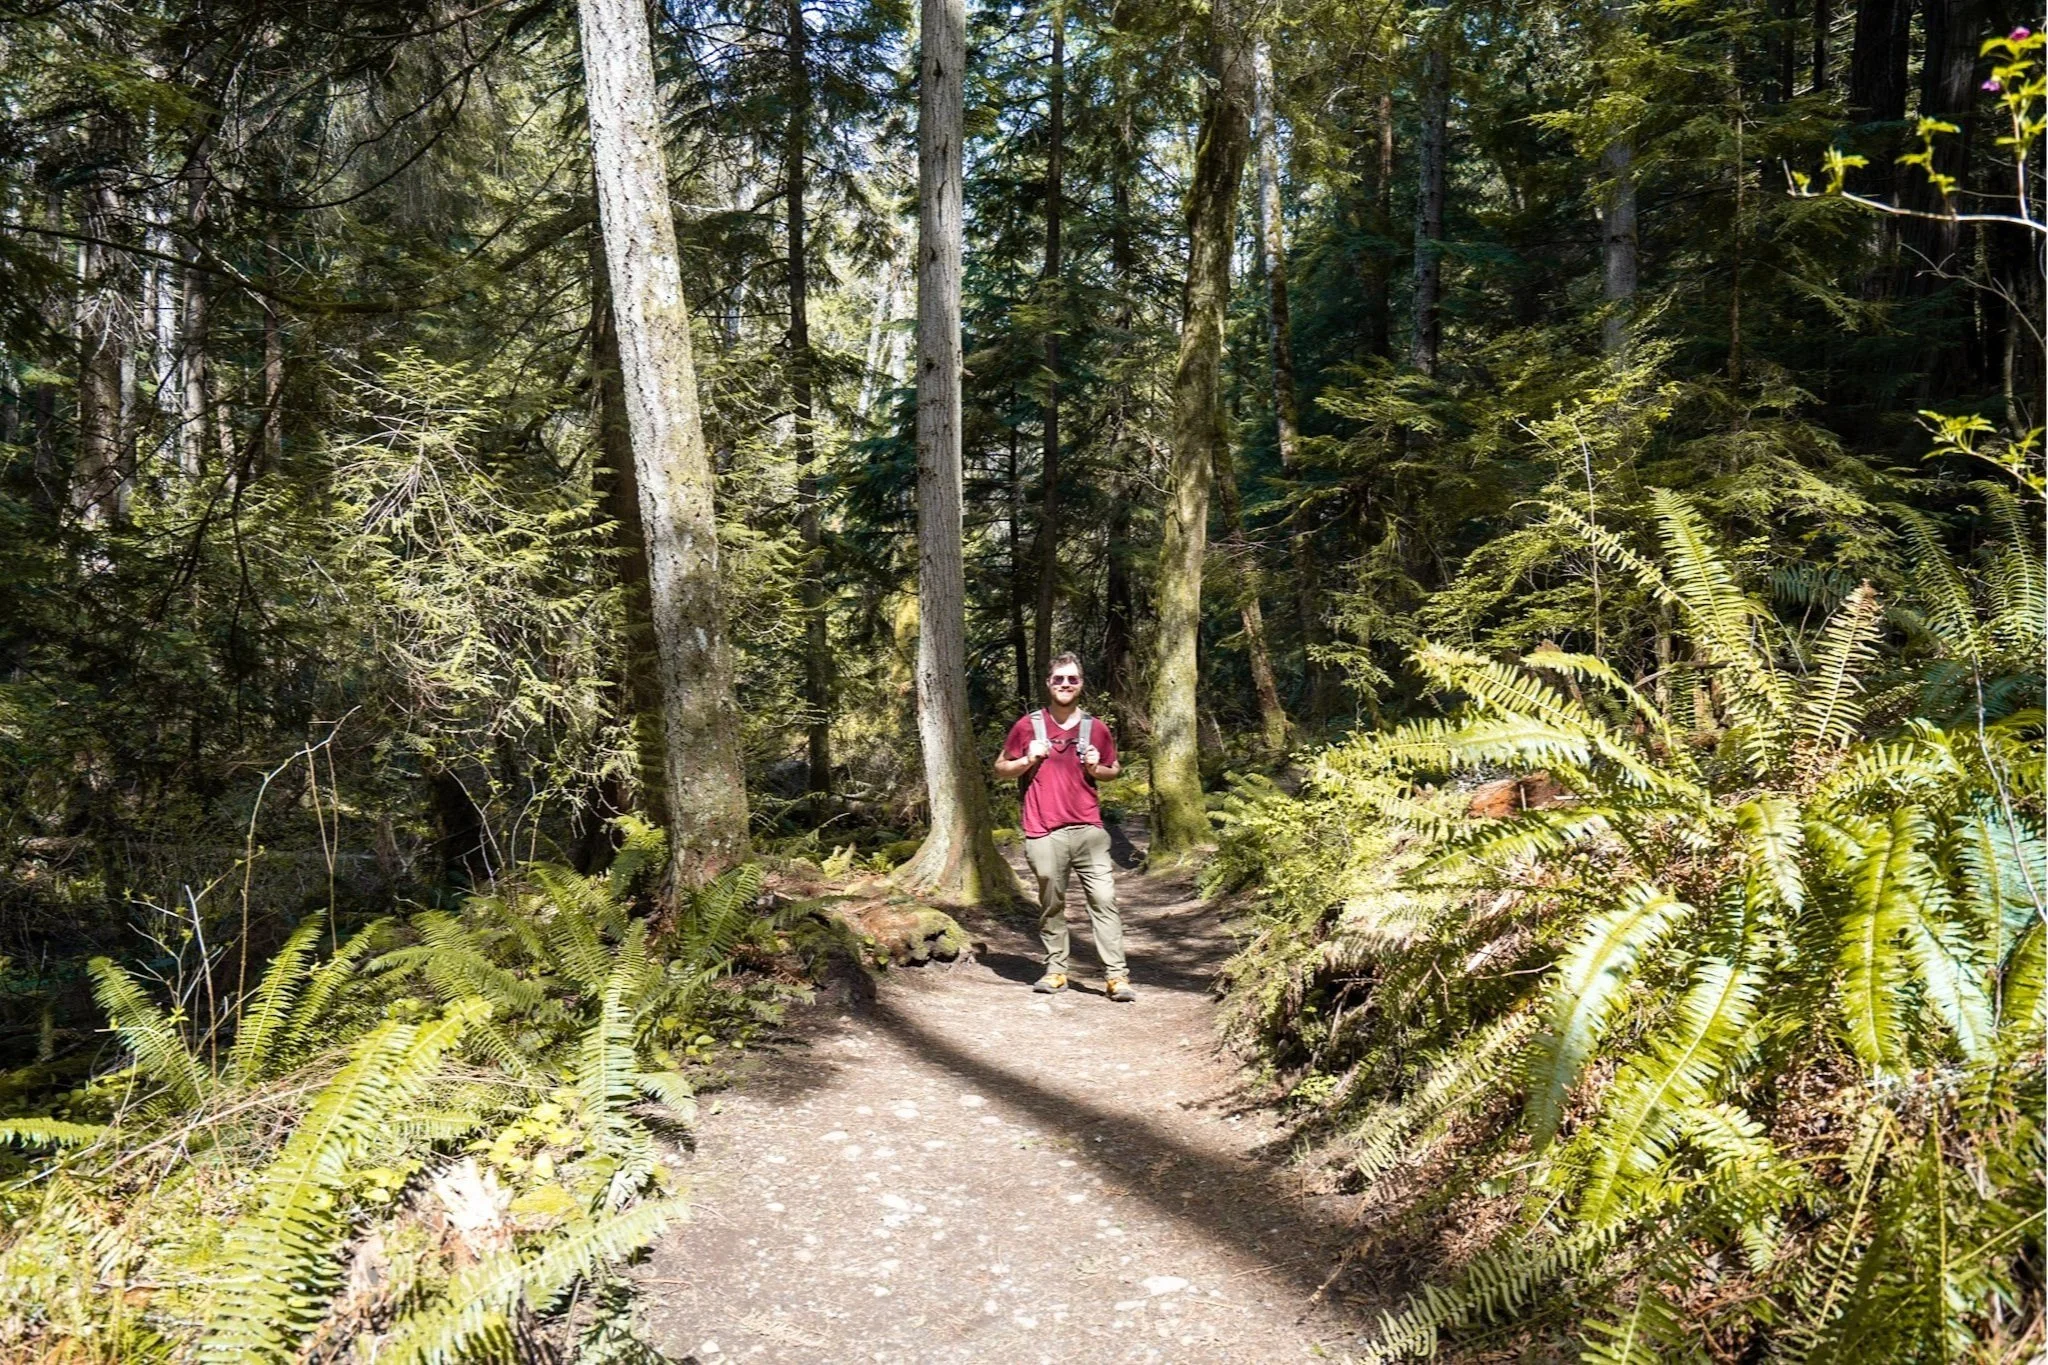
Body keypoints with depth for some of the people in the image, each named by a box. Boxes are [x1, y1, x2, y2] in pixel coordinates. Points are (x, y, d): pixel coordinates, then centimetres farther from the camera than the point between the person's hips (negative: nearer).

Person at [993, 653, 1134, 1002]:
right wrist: (1027, 760, -7)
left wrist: (1097, 768, -1)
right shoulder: (1028, 726, 5)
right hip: (1044, 835, 0)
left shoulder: (1096, 729, 9)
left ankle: (1117, 975, -4)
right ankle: (1055, 970, 17)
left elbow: (1115, 769, 22)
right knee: (1051, 904, 6)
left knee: (1104, 900, -6)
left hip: (1088, 829, 1)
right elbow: (1000, 769, 11)